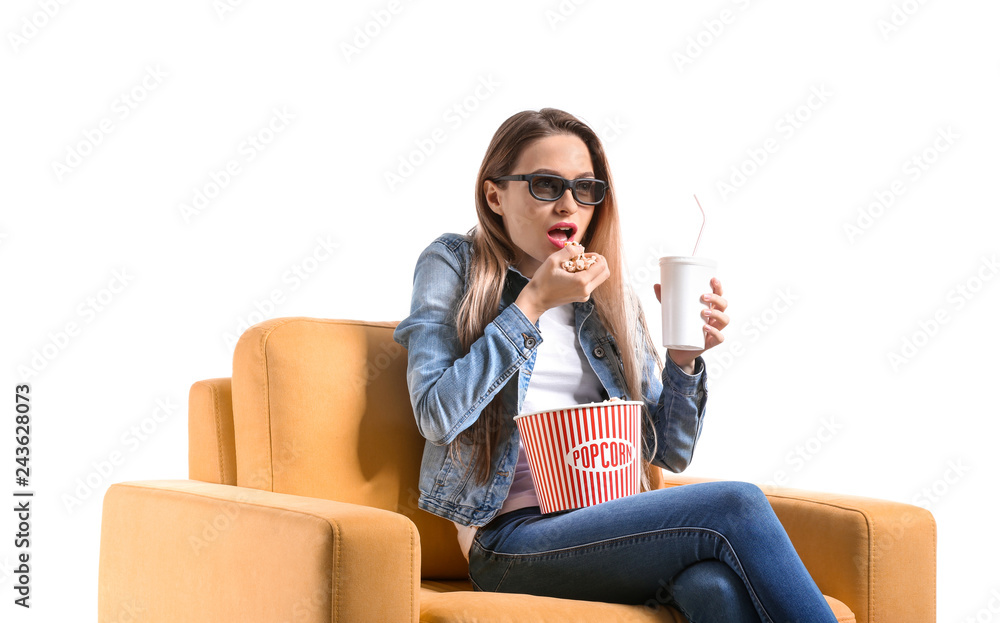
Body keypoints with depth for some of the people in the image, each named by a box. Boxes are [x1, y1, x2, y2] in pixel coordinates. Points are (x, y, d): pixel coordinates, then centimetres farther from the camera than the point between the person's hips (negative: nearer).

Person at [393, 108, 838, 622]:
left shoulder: (611, 299, 20)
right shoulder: (453, 266, 8)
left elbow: (670, 453, 19)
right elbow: (438, 416, -7)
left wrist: (684, 358, 1)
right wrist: (532, 304, -8)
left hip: (611, 529, 4)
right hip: (511, 538, -4)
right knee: (737, 508, -27)